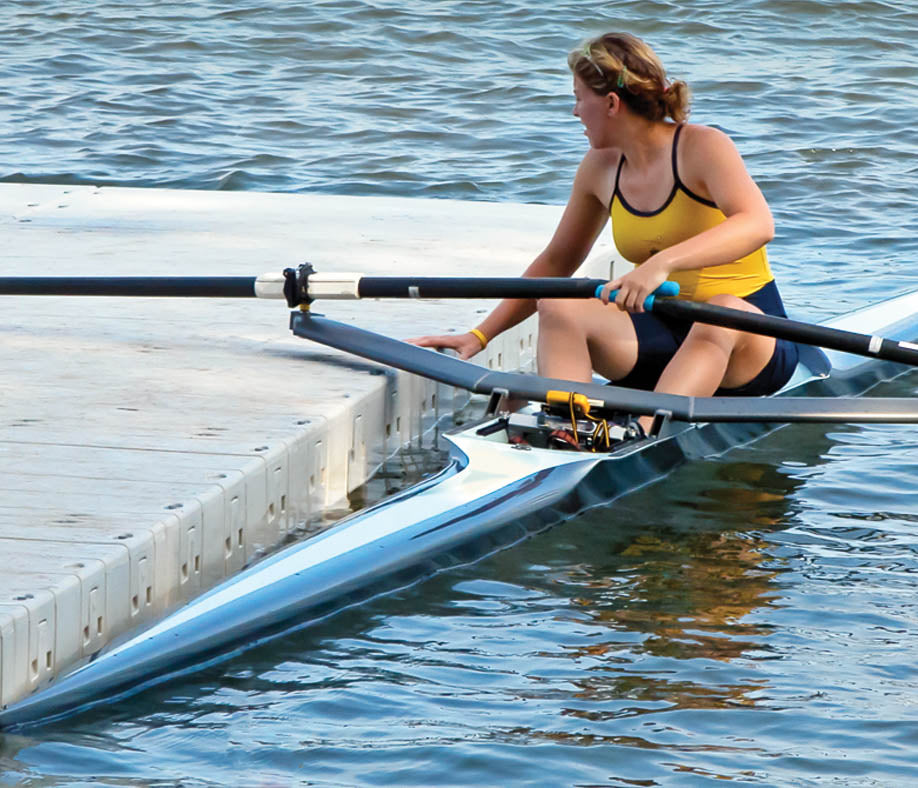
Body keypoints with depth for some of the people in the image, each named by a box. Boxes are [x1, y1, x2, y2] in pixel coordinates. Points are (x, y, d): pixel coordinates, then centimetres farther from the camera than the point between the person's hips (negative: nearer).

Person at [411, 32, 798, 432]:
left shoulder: (702, 147, -13)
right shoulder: (601, 168, 7)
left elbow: (758, 224, -32)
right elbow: (556, 261, 20)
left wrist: (663, 263, -45)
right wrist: (480, 335, 12)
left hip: (749, 344, -6)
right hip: (663, 333, 6)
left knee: (723, 312, -39)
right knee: (557, 306, -16)